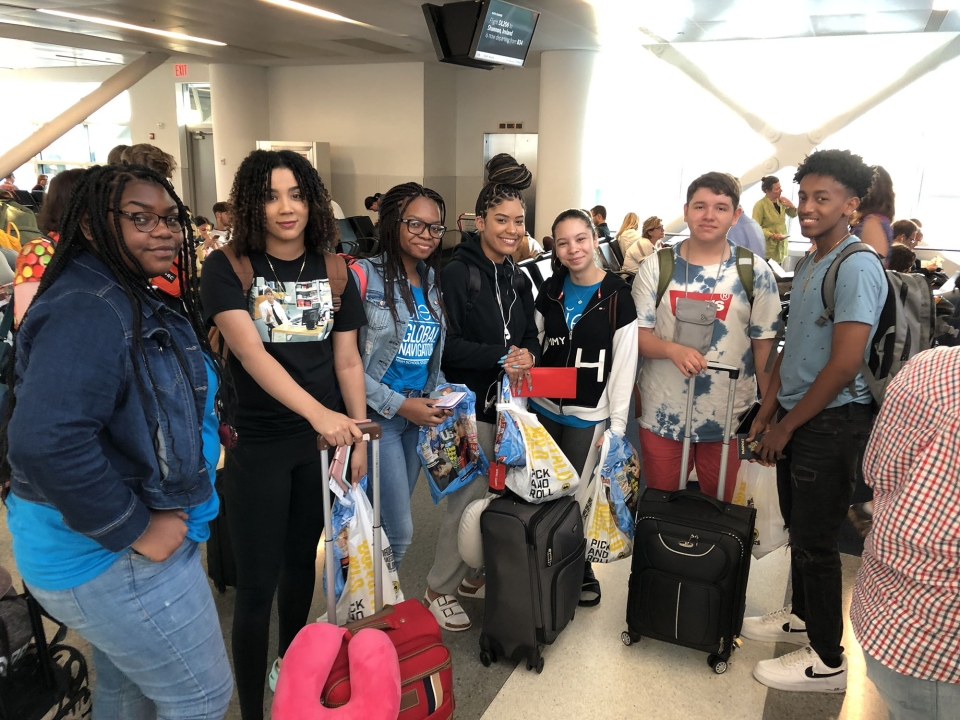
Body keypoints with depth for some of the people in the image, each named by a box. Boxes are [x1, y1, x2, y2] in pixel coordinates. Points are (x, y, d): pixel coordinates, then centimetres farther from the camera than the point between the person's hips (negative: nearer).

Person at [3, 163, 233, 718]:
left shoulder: (132, 299, 8)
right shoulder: (88, 311, -25)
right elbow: (45, 442, -36)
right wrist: (134, 531, -27)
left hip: (121, 549, 10)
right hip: (112, 561, -10)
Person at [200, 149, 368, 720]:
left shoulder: (333, 271, 2)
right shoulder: (228, 267, -9)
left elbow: (347, 360, 5)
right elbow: (251, 353, -22)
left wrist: (359, 437, 3)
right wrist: (318, 411, -35)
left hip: (324, 439, 4)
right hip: (258, 442, -3)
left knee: (303, 559, 19)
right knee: (258, 583, 2)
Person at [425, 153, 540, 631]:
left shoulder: (519, 279, 12)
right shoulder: (457, 274, -10)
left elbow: (530, 339, 18)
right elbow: (446, 344, -17)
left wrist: (527, 357, -4)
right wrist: (501, 356, -22)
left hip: (508, 402, 7)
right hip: (471, 404, -7)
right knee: (469, 498, -2)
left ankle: (471, 575, 31)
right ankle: (440, 588, 18)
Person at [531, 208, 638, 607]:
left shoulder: (617, 296, -9)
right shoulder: (550, 290, 4)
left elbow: (625, 364, -9)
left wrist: (617, 424, -10)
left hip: (587, 415, -4)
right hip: (542, 409, 4)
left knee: (573, 498, 4)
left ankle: (580, 571, 26)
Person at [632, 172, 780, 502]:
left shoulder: (755, 271, -2)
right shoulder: (656, 267, -2)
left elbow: (764, 345, 1)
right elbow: (637, 334, -3)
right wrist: (673, 349, -23)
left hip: (728, 418, 0)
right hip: (662, 415, 0)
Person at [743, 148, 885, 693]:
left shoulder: (857, 267, -18)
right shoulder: (809, 265, 11)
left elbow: (844, 365, -22)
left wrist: (787, 426, -13)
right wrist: (768, 413, 12)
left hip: (832, 423, -8)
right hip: (797, 418, 8)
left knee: (817, 542, 1)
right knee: (799, 527, 20)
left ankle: (827, 661, 17)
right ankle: (804, 618, 38)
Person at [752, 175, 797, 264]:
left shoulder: (781, 201, 5)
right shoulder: (760, 205, -16)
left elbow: (793, 215, 19)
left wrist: (792, 206, -3)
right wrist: (772, 235, -25)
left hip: (781, 247, 7)